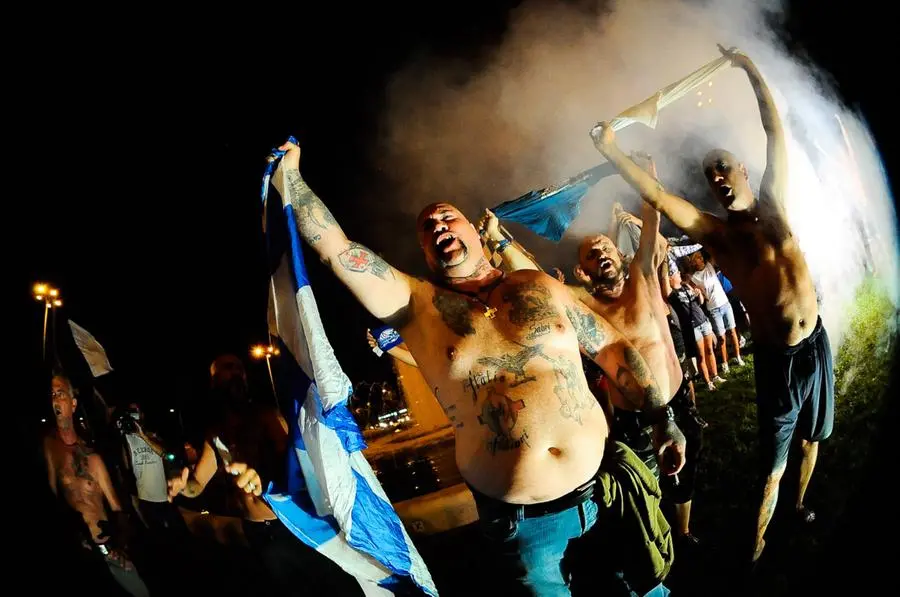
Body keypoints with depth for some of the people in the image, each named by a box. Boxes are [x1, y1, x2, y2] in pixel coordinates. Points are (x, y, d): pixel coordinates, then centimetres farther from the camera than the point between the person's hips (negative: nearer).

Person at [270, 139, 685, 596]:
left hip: (600, 485, 2)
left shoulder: (539, 287, 4)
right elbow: (333, 246, -8)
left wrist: (661, 417, 2)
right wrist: (288, 172, -11)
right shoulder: (416, 306, -2)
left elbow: (612, 348, 8)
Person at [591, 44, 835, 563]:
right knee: (773, 467, -3)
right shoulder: (716, 234, -7)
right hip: (775, 358, -4)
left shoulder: (772, 204, 2)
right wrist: (612, 151, -31)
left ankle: (801, 506, 46)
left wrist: (750, 68, 0)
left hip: (816, 344, 4)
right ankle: (756, 550, 9)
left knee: (811, 439, 22)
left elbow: (776, 132, 1)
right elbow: (657, 197, -21)